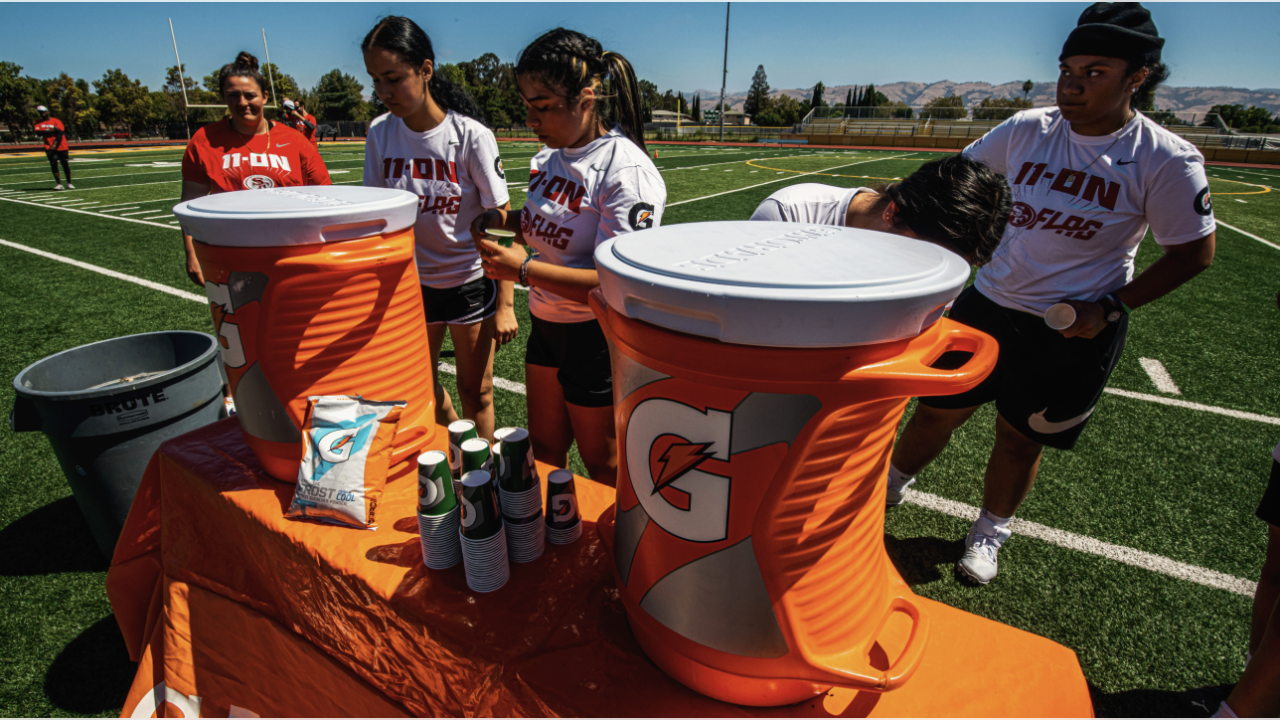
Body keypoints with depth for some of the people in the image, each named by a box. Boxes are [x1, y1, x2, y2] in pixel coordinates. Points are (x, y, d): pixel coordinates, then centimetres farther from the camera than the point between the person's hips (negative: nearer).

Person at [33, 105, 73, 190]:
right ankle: (58, 184, -6)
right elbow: (38, 132, -7)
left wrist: (55, 144, -24)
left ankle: (69, 183, 16)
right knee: (53, 164, -7)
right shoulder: (39, 123, 7)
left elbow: (60, 133, -13)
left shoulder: (56, 121, -4)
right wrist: (50, 130, -19)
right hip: (50, 148, 2)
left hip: (61, 147, -2)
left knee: (65, 164, 5)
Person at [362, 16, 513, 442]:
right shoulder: (379, 134, -3)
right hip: (411, 283, 5)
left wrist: (505, 304, -15)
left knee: (475, 391, 9)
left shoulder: (471, 135, -16)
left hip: (471, 282, -4)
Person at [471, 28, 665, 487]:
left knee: (603, 466, 12)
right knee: (543, 449, 23)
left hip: (598, 340, -8)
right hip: (547, 326, 8)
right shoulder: (549, 154, 5)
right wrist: (509, 221, 1)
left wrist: (525, 270, -26)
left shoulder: (625, 169, -22)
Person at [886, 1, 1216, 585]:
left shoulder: (1166, 160, -11)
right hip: (990, 303, 3)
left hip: (1075, 330, -2)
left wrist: (1110, 307, -13)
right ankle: (889, 485, 35)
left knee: (1020, 437, 10)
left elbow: (1194, 252, -3)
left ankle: (990, 531, 36)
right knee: (939, 408, 8)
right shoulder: (1027, 130, -3)